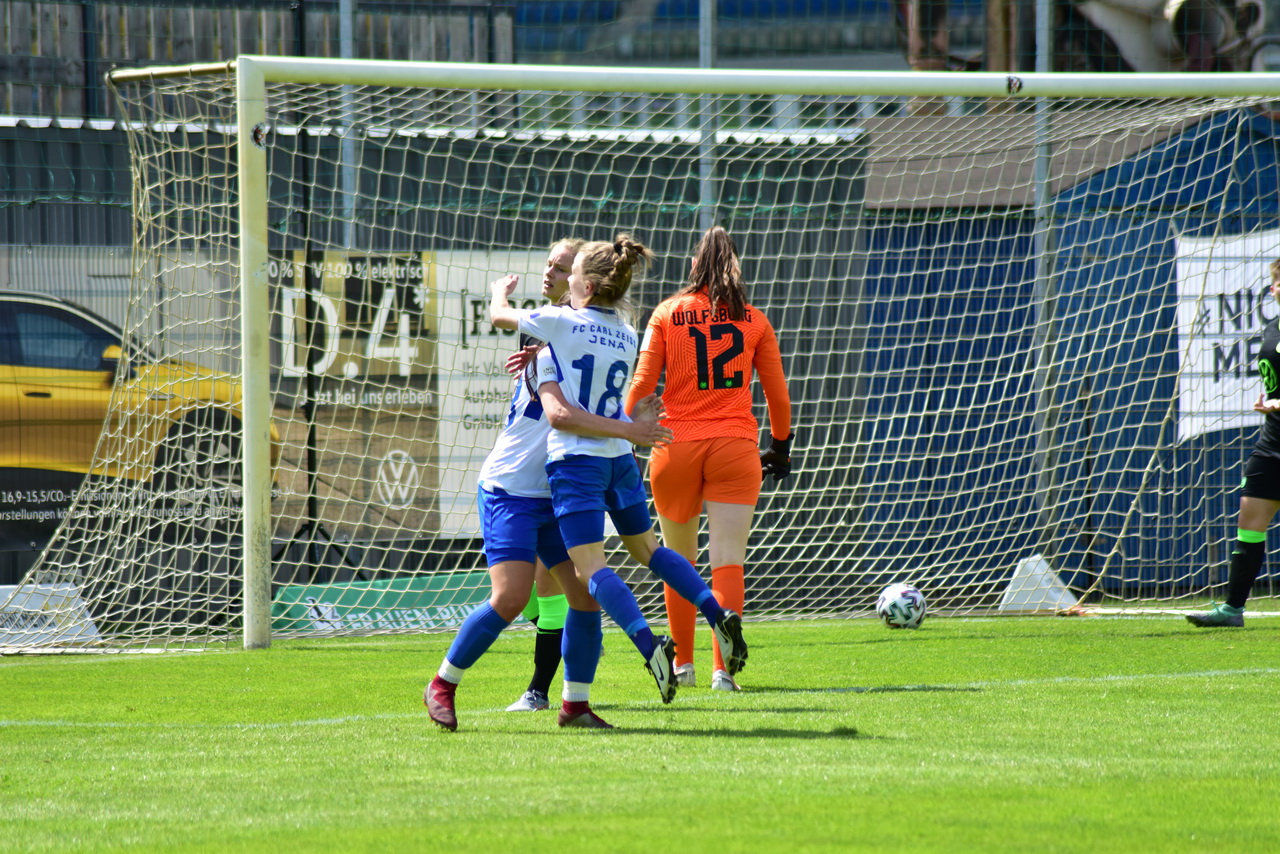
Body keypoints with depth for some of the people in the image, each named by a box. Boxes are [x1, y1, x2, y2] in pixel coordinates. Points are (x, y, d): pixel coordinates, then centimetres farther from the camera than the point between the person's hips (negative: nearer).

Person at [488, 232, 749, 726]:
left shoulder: (560, 323, -9)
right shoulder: (627, 338, 9)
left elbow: (499, 318, 7)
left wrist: (501, 293, 28)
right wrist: (538, 356, 28)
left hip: (575, 459, -6)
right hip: (619, 458, 6)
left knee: (590, 568, -12)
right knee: (647, 549, 23)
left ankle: (649, 645, -30)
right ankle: (718, 615, 7)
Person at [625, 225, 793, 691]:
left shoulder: (667, 314, 3)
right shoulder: (754, 321, 5)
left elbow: (642, 385, -2)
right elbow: (777, 392, 11)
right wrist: (781, 443, 24)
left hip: (676, 447, 0)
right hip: (735, 445, 0)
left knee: (679, 561, 14)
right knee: (729, 561, -3)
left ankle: (682, 664, 21)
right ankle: (723, 668, -13)